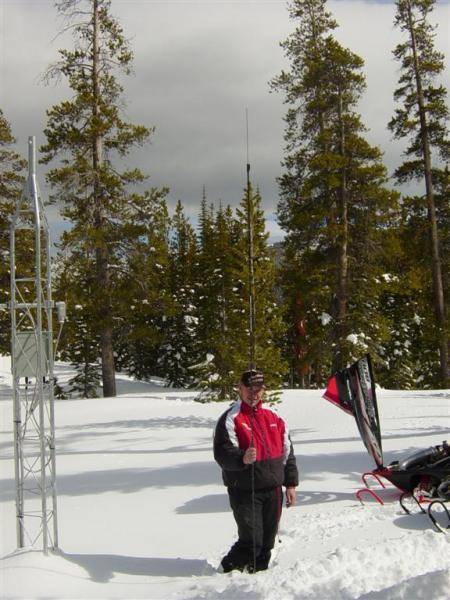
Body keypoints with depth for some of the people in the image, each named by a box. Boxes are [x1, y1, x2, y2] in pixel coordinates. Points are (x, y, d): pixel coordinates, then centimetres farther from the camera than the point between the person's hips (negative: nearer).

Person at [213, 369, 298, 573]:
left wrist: (291, 484, 14)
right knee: (252, 541, -11)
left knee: (267, 542, 10)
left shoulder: (274, 417, 13)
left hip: (273, 491, 6)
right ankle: (228, 570, 10)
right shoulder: (230, 419, -6)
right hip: (244, 492, -5)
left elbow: (288, 452, 18)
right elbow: (221, 453, -15)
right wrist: (242, 458, -34)